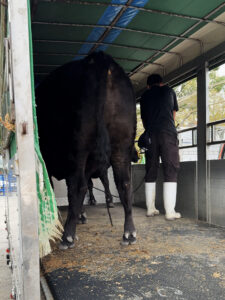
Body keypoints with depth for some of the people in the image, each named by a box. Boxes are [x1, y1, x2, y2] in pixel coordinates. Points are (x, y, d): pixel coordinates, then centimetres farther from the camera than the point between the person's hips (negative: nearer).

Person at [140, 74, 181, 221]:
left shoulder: (145, 95, 19)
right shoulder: (169, 91, 17)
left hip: (150, 135, 3)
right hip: (168, 133, -2)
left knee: (151, 171, 7)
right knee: (171, 170, -4)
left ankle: (150, 208, 9)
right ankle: (170, 211, -9)